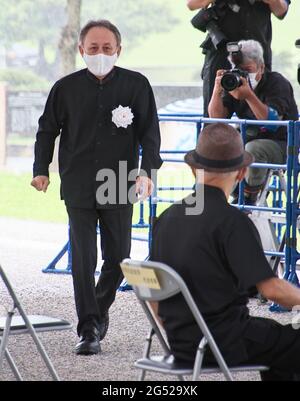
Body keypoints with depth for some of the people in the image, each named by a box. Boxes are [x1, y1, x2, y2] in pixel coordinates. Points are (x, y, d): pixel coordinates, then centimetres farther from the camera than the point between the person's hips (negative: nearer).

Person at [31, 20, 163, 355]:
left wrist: (148, 172, -13)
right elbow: (47, 130, 12)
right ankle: (88, 330, -2)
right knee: (83, 259, -6)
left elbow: (150, 132, -1)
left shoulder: (136, 85, -2)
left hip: (119, 187, 1)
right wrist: (41, 170, 3)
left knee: (118, 257, 9)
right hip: (78, 187, 0)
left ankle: (100, 310, 35)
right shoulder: (67, 88, 0)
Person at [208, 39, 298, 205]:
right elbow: (217, 118, -6)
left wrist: (249, 96, -41)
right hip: (249, 139, 6)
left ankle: (249, 199, -14)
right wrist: (217, 90, -23)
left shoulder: (277, 83, -14)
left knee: (252, 149, -37)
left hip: (281, 144, -6)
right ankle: (237, 196, -3)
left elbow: (272, 122, -29)